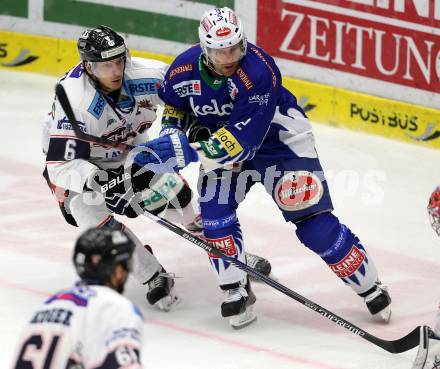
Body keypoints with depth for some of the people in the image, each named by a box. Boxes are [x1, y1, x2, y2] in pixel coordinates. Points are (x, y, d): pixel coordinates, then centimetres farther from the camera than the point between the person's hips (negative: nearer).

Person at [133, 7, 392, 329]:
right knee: (214, 211, -15)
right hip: (223, 142, 5)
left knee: (312, 220, -10)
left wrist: (188, 153, -42)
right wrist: (173, 132, -11)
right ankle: (236, 291, 2)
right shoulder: (185, 69, -18)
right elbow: (173, 102, 8)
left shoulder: (258, 71, -36)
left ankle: (370, 287, 3)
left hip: (279, 139, -5)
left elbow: (242, 140, -38)